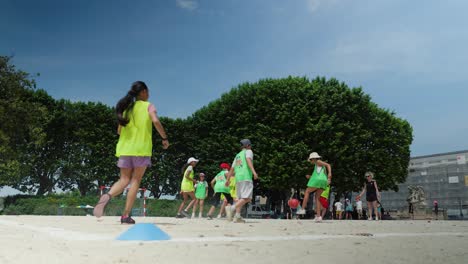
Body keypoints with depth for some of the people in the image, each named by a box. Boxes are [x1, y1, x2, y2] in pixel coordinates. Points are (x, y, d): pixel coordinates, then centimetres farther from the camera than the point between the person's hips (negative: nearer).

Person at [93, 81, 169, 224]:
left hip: (125, 148, 4)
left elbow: (119, 131, 16)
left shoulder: (127, 107, 17)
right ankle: (126, 215, -1)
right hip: (141, 148, -4)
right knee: (136, 180, 2)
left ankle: (107, 196, -21)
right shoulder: (148, 106, 2)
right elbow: (155, 121, -16)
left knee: (124, 180, 8)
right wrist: (164, 138, -7)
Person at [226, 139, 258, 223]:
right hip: (246, 178, -7)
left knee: (241, 199, 10)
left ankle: (237, 216, 0)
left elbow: (232, 169, 26)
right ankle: (231, 208, -29)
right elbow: (248, 160, -13)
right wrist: (254, 172, -26)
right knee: (247, 198, -14)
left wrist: (228, 180, 32)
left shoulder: (237, 155, 27)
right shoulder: (248, 151, 9)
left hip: (238, 178, 7)